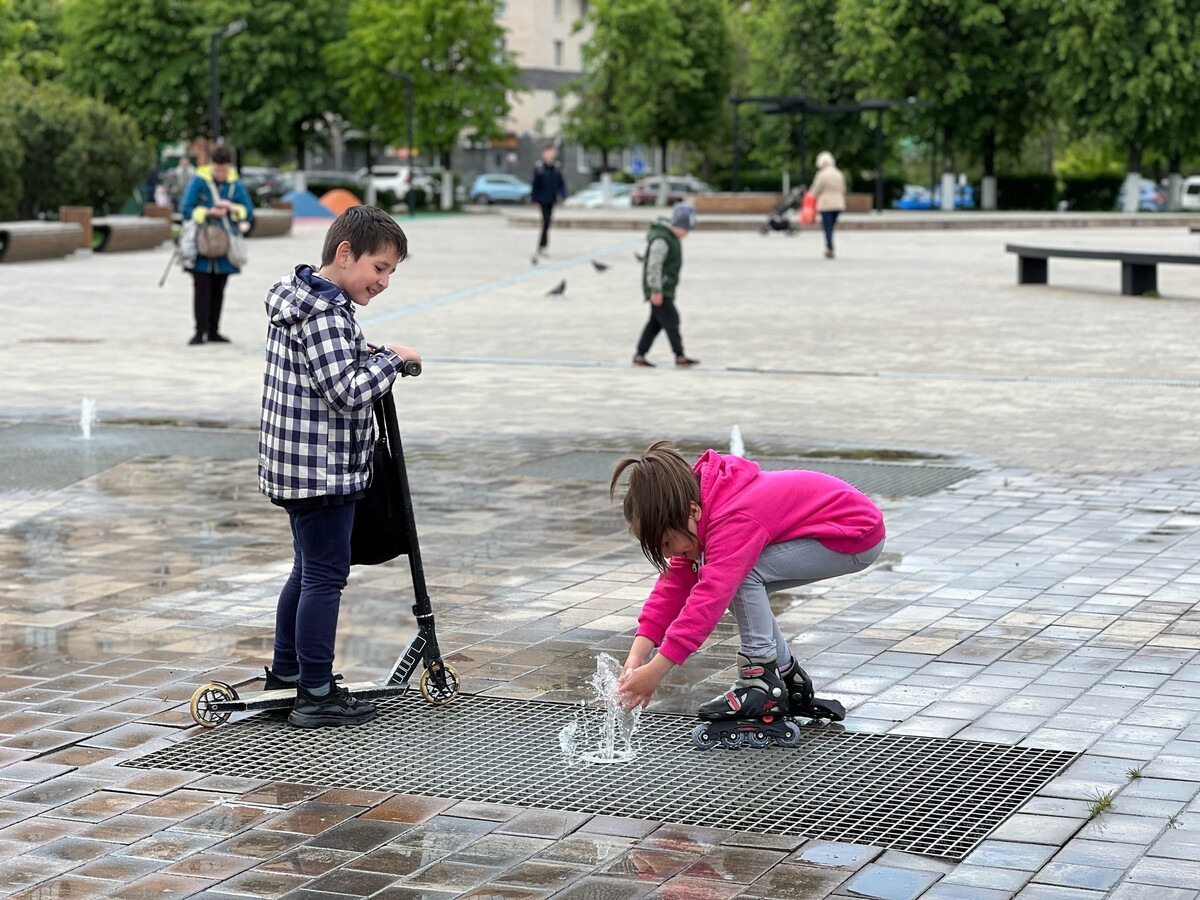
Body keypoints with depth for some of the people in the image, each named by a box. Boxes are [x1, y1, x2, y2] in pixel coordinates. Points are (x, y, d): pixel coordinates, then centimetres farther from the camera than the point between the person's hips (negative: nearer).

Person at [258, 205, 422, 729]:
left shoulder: (302, 301, 13)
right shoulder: (325, 313, -20)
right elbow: (347, 392, -26)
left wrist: (371, 359, 12)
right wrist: (391, 358, -14)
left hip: (296, 465, 11)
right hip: (321, 469, -11)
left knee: (308, 569, 20)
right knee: (325, 576, -5)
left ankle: (286, 674, 31)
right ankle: (316, 696, 0)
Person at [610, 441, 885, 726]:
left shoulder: (735, 520, -32)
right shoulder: (700, 508, -3)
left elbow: (710, 598, -39)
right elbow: (674, 584, -5)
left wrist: (656, 670, -40)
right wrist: (636, 657, -14)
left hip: (858, 534, -10)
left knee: (743, 573, -21)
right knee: (733, 577, -2)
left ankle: (763, 683, -12)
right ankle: (789, 678, 11)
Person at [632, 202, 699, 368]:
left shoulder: (672, 237, 14)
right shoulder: (661, 240, -20)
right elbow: (654, 266, -25)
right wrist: (656, 291, -25)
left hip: (666, 290, 10)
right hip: (659, 290, -10)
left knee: (655, 323, 11)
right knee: (671, 320, -8)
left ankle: (639, 355, 14)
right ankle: (680, 356, -5)